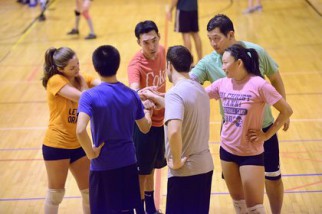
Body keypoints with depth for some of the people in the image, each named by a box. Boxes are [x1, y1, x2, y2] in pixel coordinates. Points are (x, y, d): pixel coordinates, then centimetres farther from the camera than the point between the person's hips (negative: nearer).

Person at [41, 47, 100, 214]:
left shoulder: (80, 78, 4)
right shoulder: (55, 80, -15)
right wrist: (83, 81, -9)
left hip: (77, 144, 6)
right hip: (56, 145, -6)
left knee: (89, 189, 12)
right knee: (56, 192, 6)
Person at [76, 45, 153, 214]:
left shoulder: (90, 96, -15)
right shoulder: (131, 95, -1)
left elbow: (80, 130, -29)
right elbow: (145, 128, 12)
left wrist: (91, 153, -13)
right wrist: (148, 111, 32)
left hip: (103, 166, -4)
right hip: (128, 163, 4)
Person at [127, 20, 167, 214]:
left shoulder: (162, 52, -4)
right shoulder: (136, 64, -24)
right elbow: (134, 91, -43)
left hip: (160, 120, 7)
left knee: (152, 167, 21)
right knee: (142, 171, 2)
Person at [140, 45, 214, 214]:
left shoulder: (174, 93, -18)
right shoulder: (199, 88, 8)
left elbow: (174, 131, -33)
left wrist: (177, 161, -19)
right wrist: (154, 98, 32)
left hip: (185, 170, -8)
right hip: (205, 166, 8)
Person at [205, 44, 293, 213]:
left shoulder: (258, 85, -18)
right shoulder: (222, 84, -2)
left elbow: (286, 111, -14)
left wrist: (267, 135, -12)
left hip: (251, 153, -5)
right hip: (227, 150, 5)